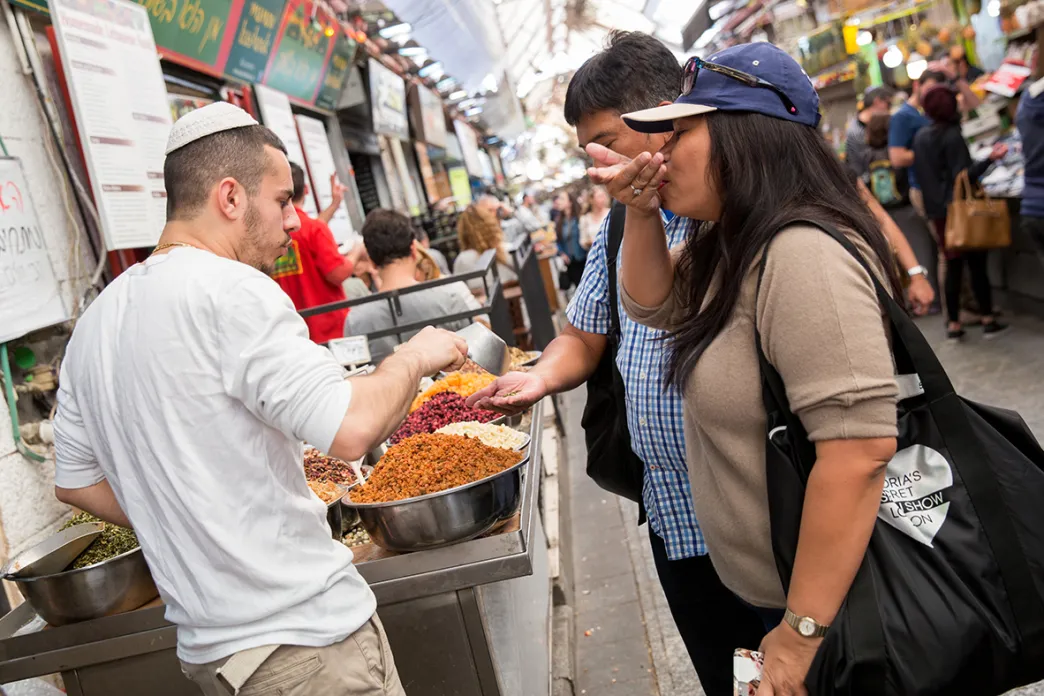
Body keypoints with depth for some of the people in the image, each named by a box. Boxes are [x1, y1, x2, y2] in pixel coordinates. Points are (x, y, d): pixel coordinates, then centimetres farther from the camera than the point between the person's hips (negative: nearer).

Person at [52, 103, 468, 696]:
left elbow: (75, 481, 16)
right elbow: (353, 429, -26)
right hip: (301, 639, -8)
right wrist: (415, 358, -8)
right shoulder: (229, 291, -19)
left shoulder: (96, 322, 8)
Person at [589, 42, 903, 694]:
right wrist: (642, 212, -3)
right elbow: (651, 303, 16)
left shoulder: (803, 254, -26)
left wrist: (803, 631, -24)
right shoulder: (734, 245, 5)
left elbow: (859, 445, -31)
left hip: (829, 594, -9)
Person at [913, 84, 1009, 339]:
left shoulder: (921, 136, 7)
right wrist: (990, 159, -27)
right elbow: (963, 176, -20)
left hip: (937, 210, 7)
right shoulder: (952, 135, -15)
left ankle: (953, 324, 11)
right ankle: (988, 320, 6)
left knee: (953, 265, 11)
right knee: (977, 263, 1)